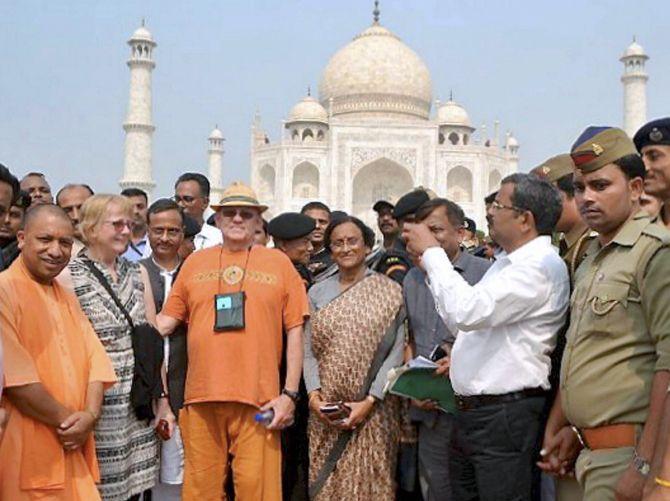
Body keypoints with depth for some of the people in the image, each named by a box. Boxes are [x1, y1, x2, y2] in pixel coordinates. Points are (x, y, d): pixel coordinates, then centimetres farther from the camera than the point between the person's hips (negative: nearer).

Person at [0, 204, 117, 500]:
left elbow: (95, 359, 10)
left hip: (73, 448, 7)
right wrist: (67, 420, -11)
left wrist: (90, 415, -8)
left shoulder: (67, 298, 15)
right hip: (25, 453, -7)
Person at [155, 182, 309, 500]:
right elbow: (166, 321, 14)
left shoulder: (278, 262, 8)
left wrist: (289, 394, 0)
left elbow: (295, 332, 6)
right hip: (201, 398, 2)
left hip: (259, 400, -2)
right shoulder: (195, 263, 13)